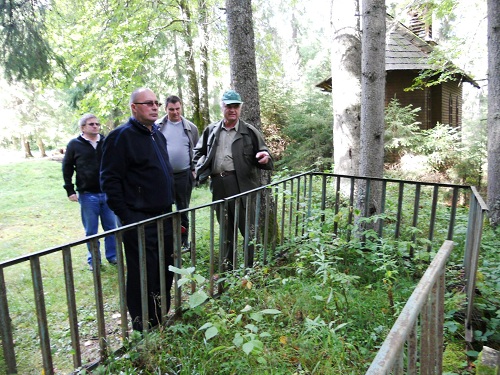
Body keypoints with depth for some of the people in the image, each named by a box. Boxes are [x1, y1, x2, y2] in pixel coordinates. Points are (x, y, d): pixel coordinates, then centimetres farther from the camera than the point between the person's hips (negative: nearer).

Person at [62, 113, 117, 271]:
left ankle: (112, 256, 25)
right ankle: (93, 260, 23)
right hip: (87, 195, -1)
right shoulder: (74, 145, 0)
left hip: (108, 193, 2)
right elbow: (67, 168, 4)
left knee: (111, 228, 10)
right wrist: (70, 190, -1)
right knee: (91, 231, 9)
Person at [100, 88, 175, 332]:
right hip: (139, 222, -8)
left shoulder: (158, 134, 15)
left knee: (166, 271, 16)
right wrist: (126, 216, -16)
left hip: (164, 217, 8)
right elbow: (110, 180, -14)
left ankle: (162, 319, 35)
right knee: (143, 276, 2)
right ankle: (143, 328, 22)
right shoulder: (121, 136, -11)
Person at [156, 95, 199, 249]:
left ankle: (184, 240, 25)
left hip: (184, 175, 1)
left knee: (183, 209, 12)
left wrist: (194, 169, 2)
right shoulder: (157, 126, 0)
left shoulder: (191, 128, 3)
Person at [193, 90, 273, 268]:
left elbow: (263, 154, 4)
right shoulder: (211, 130, 14)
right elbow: (198, 152, 23)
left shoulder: (250, 131, 3)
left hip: (242, 184, -4)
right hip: (218, 185, 4)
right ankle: (227, 265, 33)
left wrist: (264, 158, -19)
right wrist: (202, 168, 4)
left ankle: (252, 266, 14)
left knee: (248, 227, 0)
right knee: (225, 228, 17)